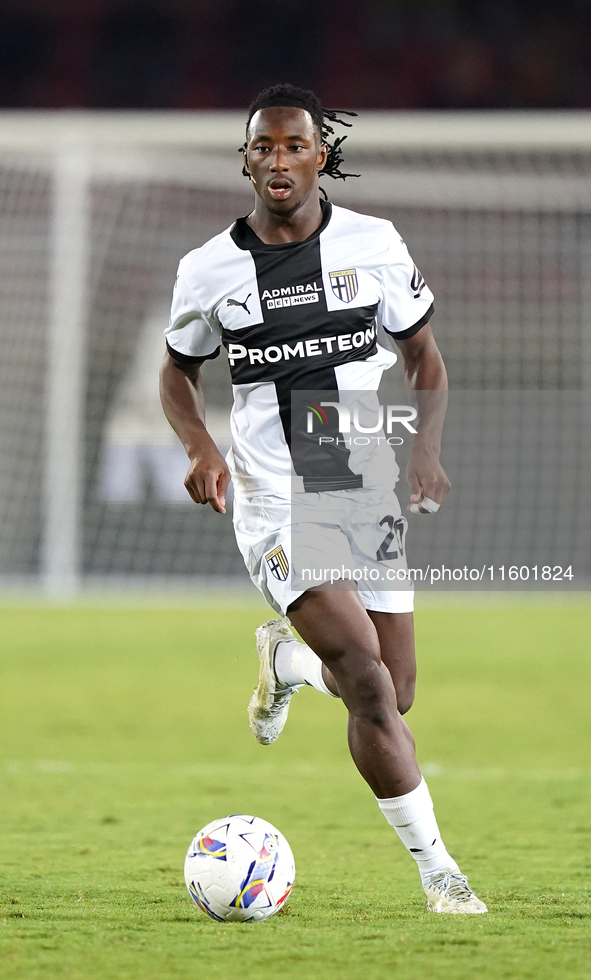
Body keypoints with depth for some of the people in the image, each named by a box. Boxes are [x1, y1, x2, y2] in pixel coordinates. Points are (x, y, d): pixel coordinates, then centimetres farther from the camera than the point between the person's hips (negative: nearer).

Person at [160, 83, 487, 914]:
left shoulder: (374, 245, 0)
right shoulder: (211, 268, -2)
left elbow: (423, 354, 11)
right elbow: (179, 370, 13)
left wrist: (427, 447, -6)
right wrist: (201, 448, -7)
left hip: (369, 493, 3)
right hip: (276, 504, -3)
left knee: (392, 696, 3)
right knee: (367, 676, -19)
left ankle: (287, 659, 37)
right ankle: (435, 868, -11)